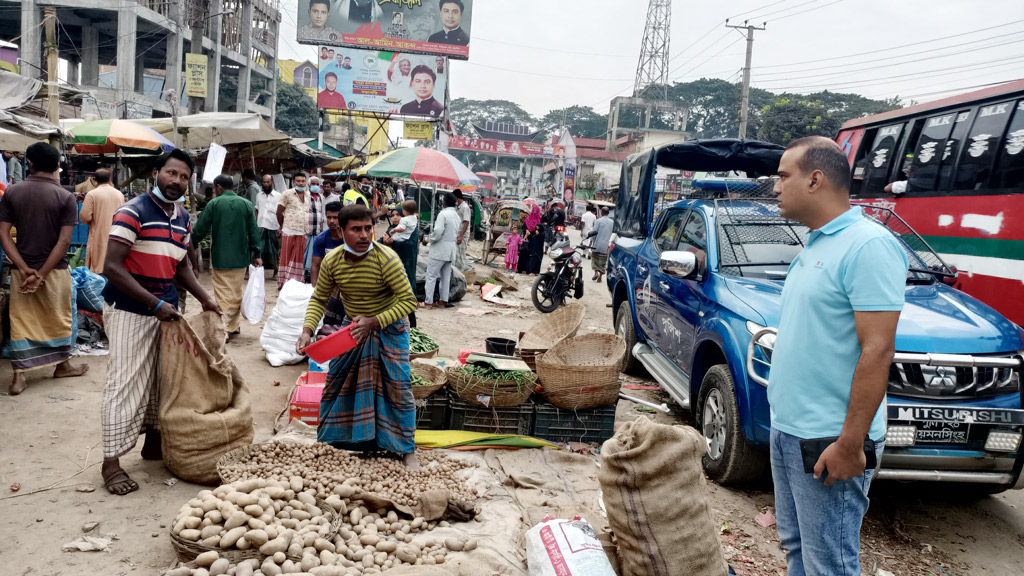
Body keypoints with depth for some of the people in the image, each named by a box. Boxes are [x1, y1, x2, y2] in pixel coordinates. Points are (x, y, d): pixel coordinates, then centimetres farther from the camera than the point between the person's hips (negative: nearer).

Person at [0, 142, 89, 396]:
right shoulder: (65, 197, -9)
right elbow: (64, 241, -15)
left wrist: (24, 268, -10)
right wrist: (42, 274, -13)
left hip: (21, 270, 2)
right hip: (54, 270, -2)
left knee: (20, 321, 9)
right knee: (58, 319, 14)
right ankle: (62, 365, 28)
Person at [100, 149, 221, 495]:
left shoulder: (183, 218, 9)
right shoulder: (133, 212, -15)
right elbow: (112, 268, -20)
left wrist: (204, 299, 9)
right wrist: (156, 304, -21)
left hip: (165, 310, 7)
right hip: (129, 311, -7)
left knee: (161, 380, 14)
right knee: (126, 385, -5)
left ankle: (154, 443, 30)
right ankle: (111, 462, 4)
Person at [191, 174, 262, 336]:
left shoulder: (213, 204, -6)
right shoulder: (246, 204, 1)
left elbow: (200, 229, -4)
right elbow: (254, 231, 1)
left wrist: (192, 245, 13)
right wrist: (256, 254, 6)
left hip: (220, 257, -3)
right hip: (241, 257, 3)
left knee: (223, 294, 2)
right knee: (236, 292, 14)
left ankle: (224, 328, -6)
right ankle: (234, 326, 22)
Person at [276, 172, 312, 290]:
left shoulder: (308, 195, 14)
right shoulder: (287, 194, -1)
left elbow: (311, 212, 19)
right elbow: (279, 212, 2)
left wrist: (308, 229, 11)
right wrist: (282, 226, 8)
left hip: (303, 233, 4)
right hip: (289, 231, -4)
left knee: (298, 258, 6)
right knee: (286, 257, 1)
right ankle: (282, 283, 7)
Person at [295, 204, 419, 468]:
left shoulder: (386, 259, -27)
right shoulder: (332, 262, -14)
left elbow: (409, 301, -25)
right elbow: (319, 299, 0)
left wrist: (374, 322, -31)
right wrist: (307, 331, -14)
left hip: (389, 328, -4)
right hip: (354, 328, 4)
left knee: (398, 387, -7)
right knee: (336, 380, 10)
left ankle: (407, 450, 7)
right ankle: (327, 440, 31)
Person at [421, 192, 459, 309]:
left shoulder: (443, 214, -16)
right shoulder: (457, 216, 11)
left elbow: (437, 232, -22)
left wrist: (429, 238, -5)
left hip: (439, 250, -8)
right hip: (451, 250, 8)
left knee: (431, 276, -1)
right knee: (446, 276, 12)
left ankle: (428, 302, 0)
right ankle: (443, 301, 15)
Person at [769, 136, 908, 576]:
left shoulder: (868, 246, -16)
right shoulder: (815, 246, 13)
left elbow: (877, 351, -22)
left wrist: (850, 444, -24)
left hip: (826, 442, -9)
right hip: (787, 428, 9)